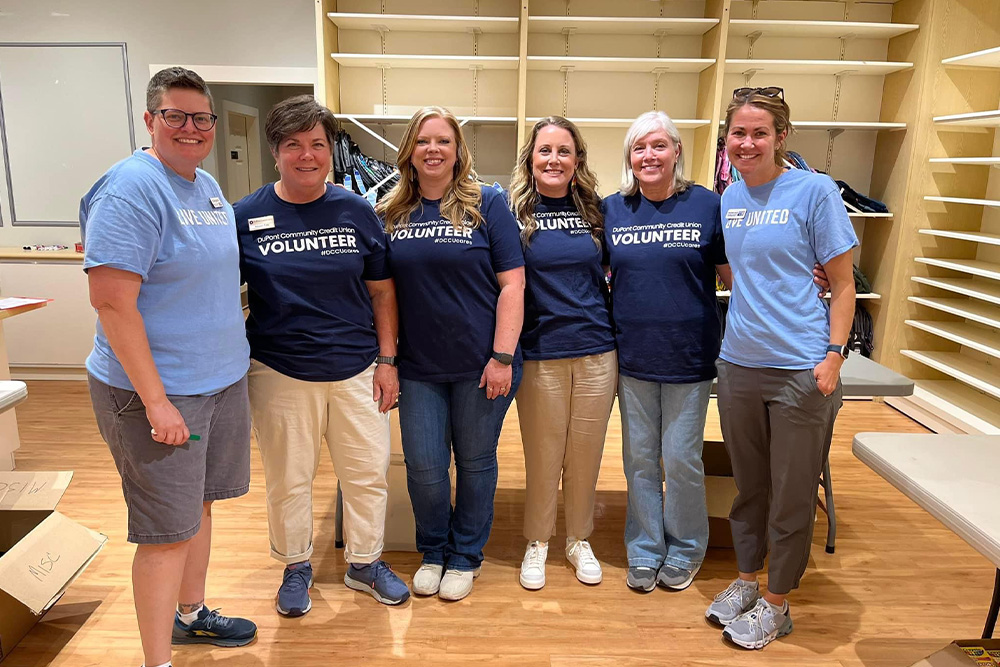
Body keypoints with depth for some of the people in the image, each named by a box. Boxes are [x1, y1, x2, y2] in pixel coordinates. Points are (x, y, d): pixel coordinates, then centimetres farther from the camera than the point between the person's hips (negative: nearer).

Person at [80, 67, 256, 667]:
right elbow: (112, 303, -21)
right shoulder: (131, 188, -16)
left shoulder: (209, 186, 10)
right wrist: (156, 400, -22)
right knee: (169, 528, 1)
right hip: (158, 391, -8)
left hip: (222, 379, 8)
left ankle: (190, 614, 41)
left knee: (198, 504, 21)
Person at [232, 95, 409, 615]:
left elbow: (382, 290, 4)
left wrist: (386, 360, 0)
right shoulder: (246, 216, -4)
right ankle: (296, 567, 37)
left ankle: (365, 563, 34)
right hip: (280, 373, -1)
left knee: (368, 474, 11)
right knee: (288, 480, 13)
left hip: (356, 371, 2)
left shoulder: (357, 212, 0)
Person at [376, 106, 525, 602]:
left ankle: (465, 556, 32)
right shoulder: (390, 213, 6)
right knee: (424, 466, 7)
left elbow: (512, 284, -7)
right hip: (419, 367, 3)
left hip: (480, 365, -2)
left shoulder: (487, 204, -4)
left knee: (475, 462, 11)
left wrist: (502, 357, -13)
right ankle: (433, 552, 33)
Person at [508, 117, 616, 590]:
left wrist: (615, 332, 5)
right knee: (542, 456, 8)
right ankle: (537, 543, 30)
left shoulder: (595, 210, 7)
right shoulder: (513, 211, -2)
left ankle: (579, 540, 33)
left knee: (586, 454, 13)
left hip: (596, 352, 3)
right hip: (539, 354, -2)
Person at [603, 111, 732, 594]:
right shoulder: (612, 208, 4)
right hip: (633, 357, 2)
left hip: (688, 356, -2)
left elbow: (734, 275, 3)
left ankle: (684, 550, 29)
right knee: (640, 458, 12)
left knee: (681, 459, 6)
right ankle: (645, 551, 30)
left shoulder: (706, 205, -2)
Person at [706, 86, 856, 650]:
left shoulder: (814, 190, -7)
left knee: (792, 495, 8)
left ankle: (777, 603, 27)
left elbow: (843, 285, -5)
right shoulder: (729, 198, 8)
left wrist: (834, 354, -13)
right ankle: (746, 580, 38)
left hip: (801, 369, -5)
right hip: (739, 364, 5)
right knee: (749, 486, 19)